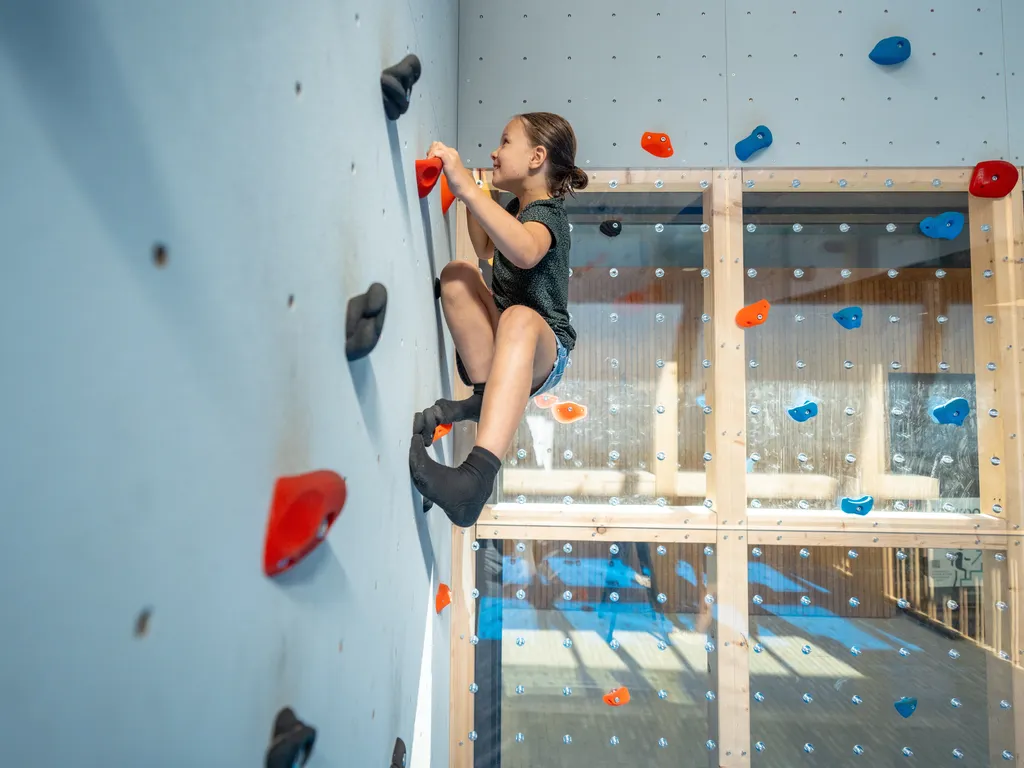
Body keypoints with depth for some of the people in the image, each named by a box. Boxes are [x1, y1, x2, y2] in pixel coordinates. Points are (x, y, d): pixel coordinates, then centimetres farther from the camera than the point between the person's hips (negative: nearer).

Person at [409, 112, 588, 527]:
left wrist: (467, 187, -39)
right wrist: (471, 201, 22)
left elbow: (525, 252, -38)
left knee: (520, 318, -43)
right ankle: (487, 395, -22)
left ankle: (478, 473, -59)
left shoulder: (547, 213, -11)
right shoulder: (517, 208, 15)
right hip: (498, 342, 7)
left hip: (542, 352, -7)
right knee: (458, 273, -17)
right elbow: (486, 250, 36)